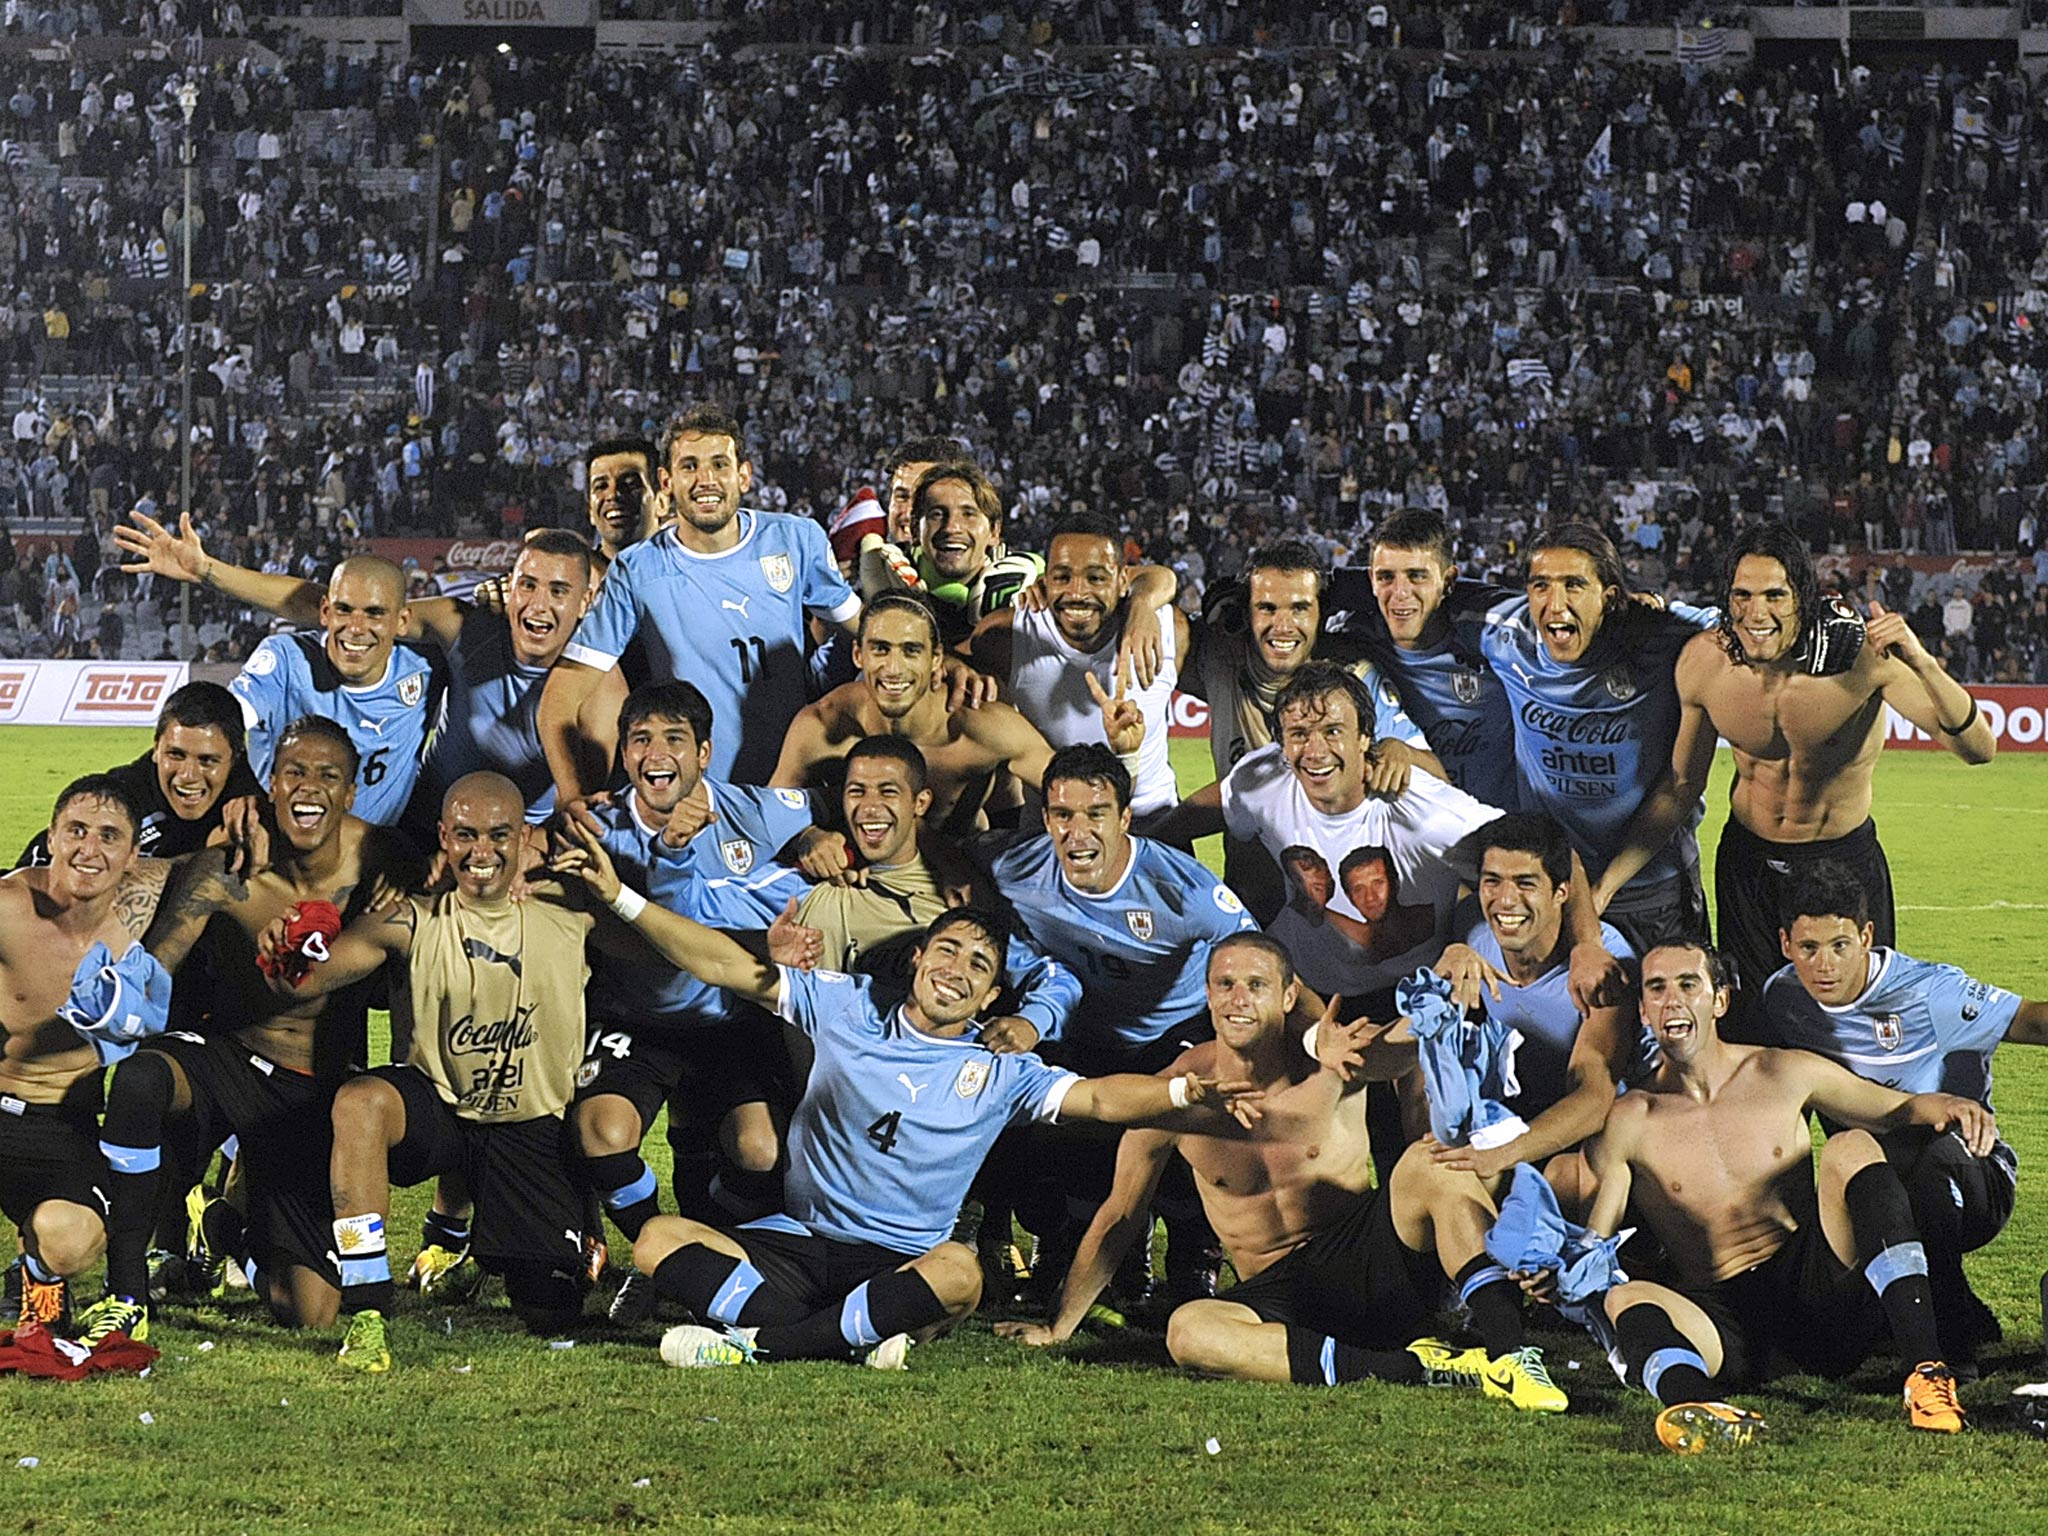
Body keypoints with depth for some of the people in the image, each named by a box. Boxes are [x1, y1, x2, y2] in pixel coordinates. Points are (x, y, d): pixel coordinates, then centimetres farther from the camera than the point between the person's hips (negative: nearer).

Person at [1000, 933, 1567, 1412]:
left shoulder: (1330, 1062, -4)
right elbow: (1120, 1219, 11)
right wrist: (1058, 1326, 13)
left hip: (1371, 1261, -1)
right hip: (1278, 1298, 1)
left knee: (1434, 1162, -28)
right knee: (1187, 1331, -33)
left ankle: (1510, 1353, -37)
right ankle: (1412, 1367, -34)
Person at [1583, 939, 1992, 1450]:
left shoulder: (1785, 1075, 11)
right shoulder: (1628, 1123, 5)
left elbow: (1902, 1108, 17)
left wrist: (1948, 1107, -5)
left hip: (1817, 1289, 2)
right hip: (1725, 1321, -1)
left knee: (1852, 1148, -18)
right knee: (1626, 1299, -31)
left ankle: (1925, 1371, -35)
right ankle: (1700, 1409, -68)